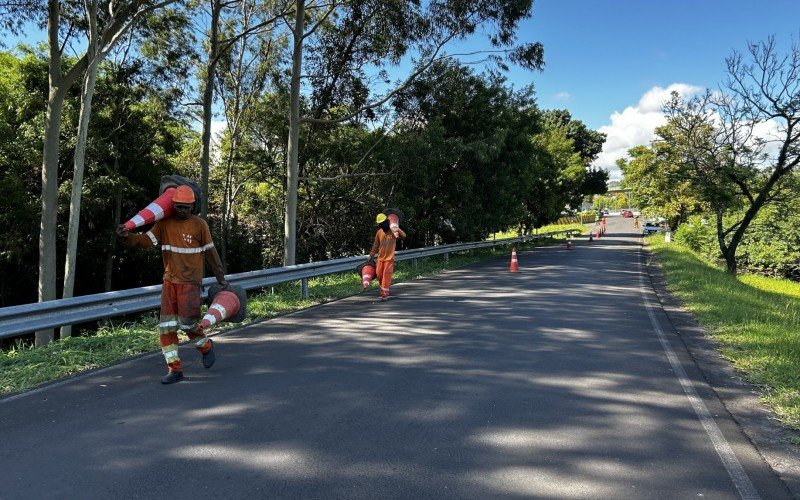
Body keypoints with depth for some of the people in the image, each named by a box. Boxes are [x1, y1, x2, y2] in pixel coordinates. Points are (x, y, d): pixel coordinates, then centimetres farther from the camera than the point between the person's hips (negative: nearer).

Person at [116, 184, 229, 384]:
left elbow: (210, 252, 3)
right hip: (169, 280, 4)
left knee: (187, 322, -8)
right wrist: (127, 236, -25)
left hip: (190, 281, -4)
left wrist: (220, 277, 8)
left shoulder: (199, 225, -4)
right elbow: (145, 240, -5)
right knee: (166, 325, 0)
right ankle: (175, 368, 7)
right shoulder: (164, 224, 5)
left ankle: (206, 347, 23)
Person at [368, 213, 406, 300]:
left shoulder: (393, 231, -9)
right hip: (380, 258, 5)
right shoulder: (379, 233, 1)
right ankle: (383, 290, 32)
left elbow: (403, 236, -22)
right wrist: (371, 255, 13)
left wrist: (398, 230, -42)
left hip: (389, 258, -4)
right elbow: (376, 245, 11)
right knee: (379, 274, 11)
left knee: (386, 275, -7)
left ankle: (385, 294, -4)